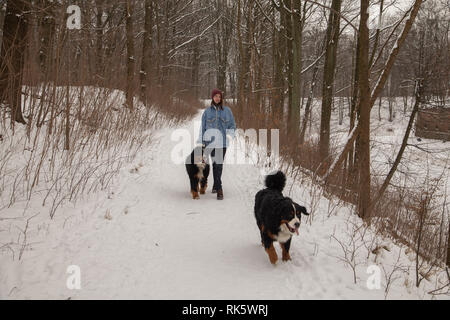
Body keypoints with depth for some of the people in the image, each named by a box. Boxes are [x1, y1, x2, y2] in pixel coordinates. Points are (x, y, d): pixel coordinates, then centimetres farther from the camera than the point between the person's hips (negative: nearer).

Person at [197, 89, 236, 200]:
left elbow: (232, 125, 10)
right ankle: (219, 190, -8)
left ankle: (215, 186, 22)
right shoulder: (207, 111, 7)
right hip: (210, 141, -1)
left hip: (222, 142, 1)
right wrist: (201, 143, 6)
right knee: (216, 164, -8)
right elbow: (203, 127, 9)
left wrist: (231, 136, -9)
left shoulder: (227, 110, 7)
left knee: (219, 164, 3)